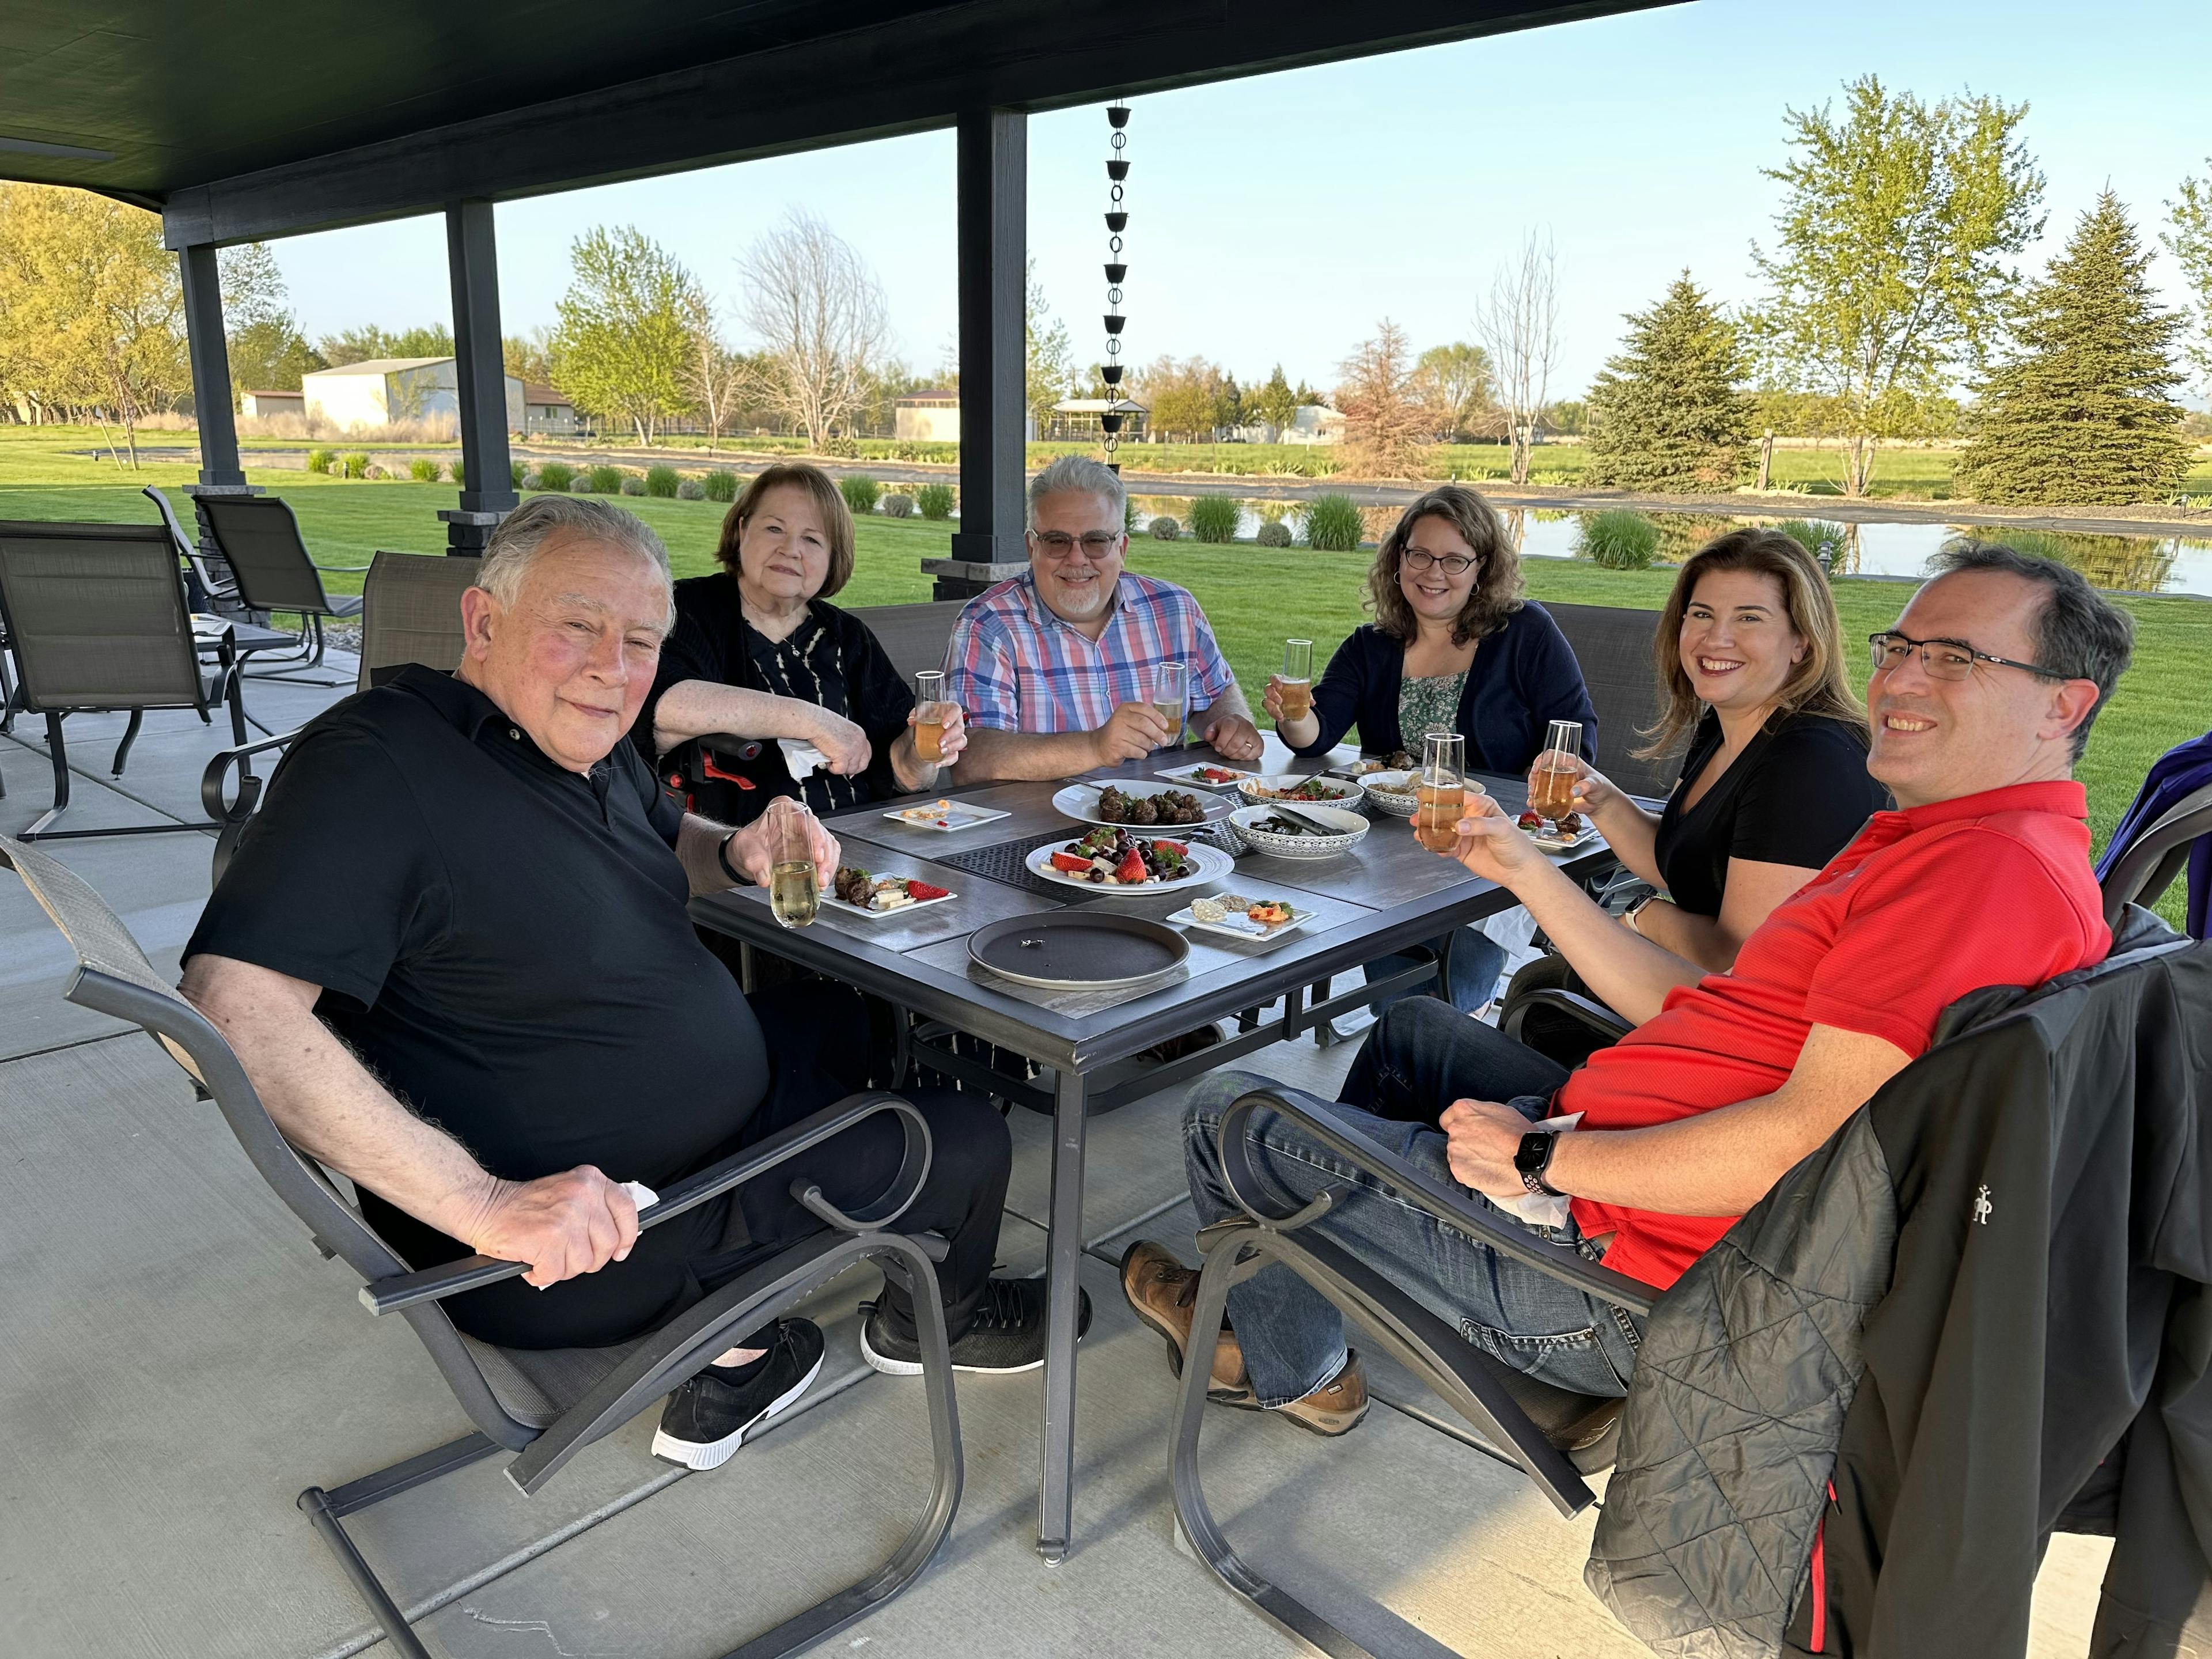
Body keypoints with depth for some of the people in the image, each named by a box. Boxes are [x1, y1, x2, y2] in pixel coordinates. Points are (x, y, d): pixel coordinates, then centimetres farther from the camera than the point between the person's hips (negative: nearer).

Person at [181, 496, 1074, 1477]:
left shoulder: (580, 740, 3)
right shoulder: (381, 764, -25)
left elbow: (667, 841, 22)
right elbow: (236, 1005, -34)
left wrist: (742, 855, -3)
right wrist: (484, 1205, -37)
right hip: (569, 1243, -9)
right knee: (966, 1147, -1)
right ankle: (931, 1320, 37)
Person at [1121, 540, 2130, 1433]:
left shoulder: (1999, 868, -22)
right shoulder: (1927, 847, 12)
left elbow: (1810, 1134, -30)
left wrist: (1541, 1156, -21)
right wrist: (1525, 871, 11)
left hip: (1625, 1271, -11)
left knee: (1225, 1111, 2)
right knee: (1413, 1029, 32)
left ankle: (1295, 1366, 35)